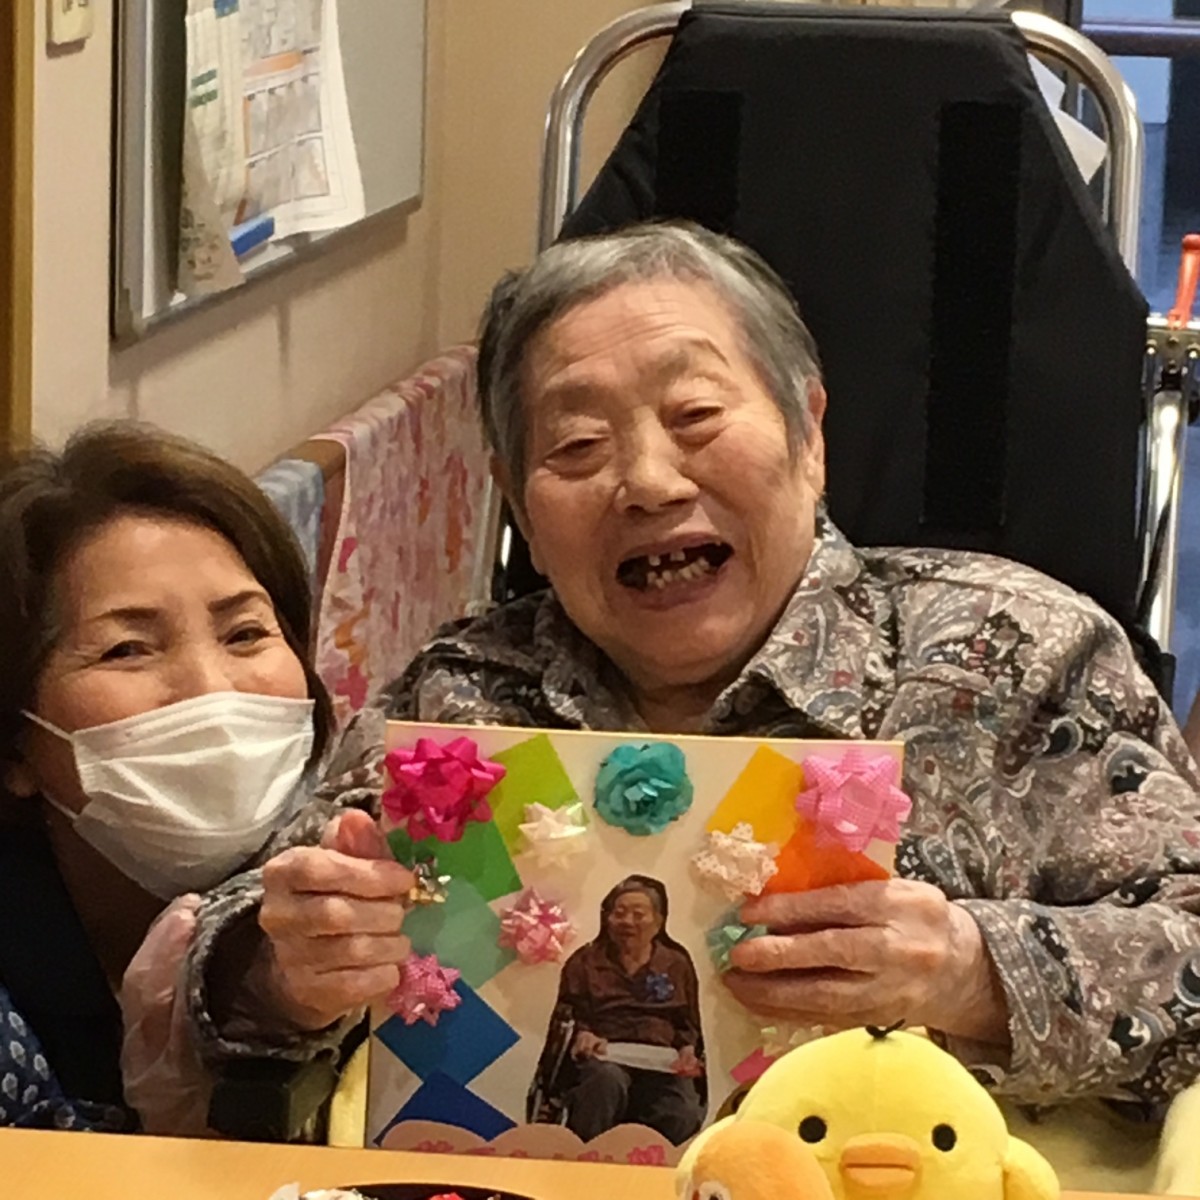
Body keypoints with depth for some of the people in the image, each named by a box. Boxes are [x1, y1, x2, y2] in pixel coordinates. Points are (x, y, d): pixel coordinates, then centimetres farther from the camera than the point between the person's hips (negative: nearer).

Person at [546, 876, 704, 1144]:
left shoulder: (677, 965, 23)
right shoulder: (585, 962, 20)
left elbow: (689, 1027, 22)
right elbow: (566, 1015, 11)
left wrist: (687, 1051, 0)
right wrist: (582, 1036, -11)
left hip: (661, 1064, 1)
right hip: (606, 1058, -1)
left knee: (684, 1116, -34)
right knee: (607, 1078, -42)